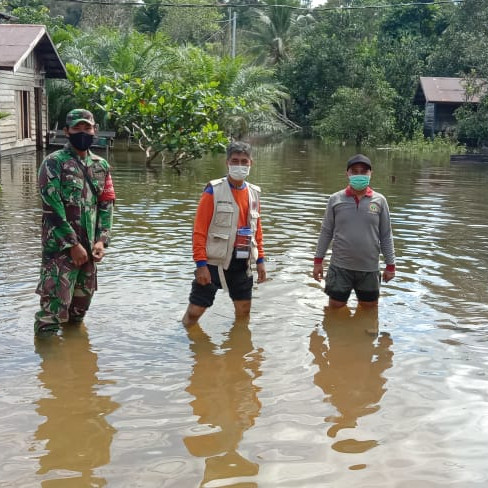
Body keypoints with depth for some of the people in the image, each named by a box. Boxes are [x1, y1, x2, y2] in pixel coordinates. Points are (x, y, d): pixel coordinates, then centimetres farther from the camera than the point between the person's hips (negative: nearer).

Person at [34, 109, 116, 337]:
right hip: (60, 248, -6)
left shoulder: (101, 165, 11)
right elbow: (52, 209, -13)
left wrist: (101, 240, -3)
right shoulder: (54, 163, -7)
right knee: (54, 306, -9)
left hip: (89, 248, 6)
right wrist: (73, 244, -15)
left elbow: (107, 204, 10)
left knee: (81, 303, 17)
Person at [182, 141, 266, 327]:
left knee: (244, 311, 13)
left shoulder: (254, 193, 8)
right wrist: (201, 264, -17)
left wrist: (260, 260, 12)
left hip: (241, 264, 5)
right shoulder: (213, 191, -9)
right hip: (214, 263, -5)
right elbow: (199, 230, -11)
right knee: (195, 311, -2)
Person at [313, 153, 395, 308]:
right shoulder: (336, 199, -2)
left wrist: (390, 265, 3)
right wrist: (318, 260, 3)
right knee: (335, 308, 8)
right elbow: (326, 232, 4)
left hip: (369, 268, 1)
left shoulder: (379, 201, -1)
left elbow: (386, 235, 3)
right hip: (340, 267, 0)